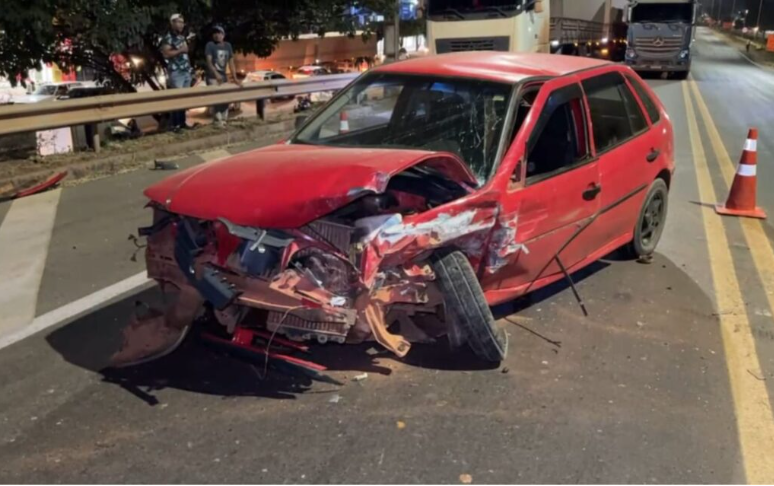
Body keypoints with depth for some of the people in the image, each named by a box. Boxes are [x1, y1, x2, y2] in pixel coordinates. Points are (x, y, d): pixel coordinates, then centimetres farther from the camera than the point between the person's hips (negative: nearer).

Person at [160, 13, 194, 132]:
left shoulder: (182, 37, 18)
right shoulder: (168, 38, -6)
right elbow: (166, 54, -17)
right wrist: (180, 50, -15)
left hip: (186, 71, 8)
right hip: (176, 72, -7)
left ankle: (182, 122, 14)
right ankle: (174, 124, -5)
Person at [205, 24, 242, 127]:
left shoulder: (228, 45, 9)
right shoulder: (210, 45, -6)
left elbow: (231, 63, 8)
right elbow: (209, 61, -16)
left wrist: (235, 78, -1)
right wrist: (216, 74, -33)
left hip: (224, 77, 6)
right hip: (212, 77, -6)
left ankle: (224, 121, 15)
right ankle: (218, 122, -12)